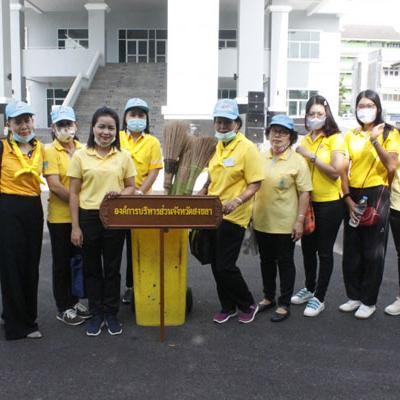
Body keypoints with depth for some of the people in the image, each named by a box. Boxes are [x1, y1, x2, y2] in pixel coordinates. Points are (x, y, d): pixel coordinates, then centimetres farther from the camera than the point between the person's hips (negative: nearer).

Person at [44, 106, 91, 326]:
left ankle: (74, 301, 31)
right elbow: (55, 186, -16)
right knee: (62, 262, 7)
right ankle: (63, 308, 20)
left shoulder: (83, 150, 6)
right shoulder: (50, 151, -8)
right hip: (60, 216, -5)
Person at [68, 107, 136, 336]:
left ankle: (111, 313, 23)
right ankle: (97, 314, 23)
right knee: (92, 268, 9)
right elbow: (74, 193, 1)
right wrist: (75, 226, -3)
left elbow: (132, 187, 8)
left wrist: (120, 194, -15)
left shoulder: (124, 156, 3)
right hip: (88, 216, 0)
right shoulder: (80, 156, 0)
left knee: (112, 268, 9)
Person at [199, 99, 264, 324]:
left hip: (233, 216, -7)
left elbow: (255, 184, -14)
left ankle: (249, 305, 19)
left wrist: (236, 201, -28)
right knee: (216, 265, 12)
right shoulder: (217, 146, 9)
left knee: (225, 266, -4)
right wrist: (201, 194, 6)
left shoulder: (247, 148, -12)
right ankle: (228, 307, 29)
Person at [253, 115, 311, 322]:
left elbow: (304, 193, -10)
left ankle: (284, 304, 20)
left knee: (285, 263, 7)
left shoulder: (297, 161, -9)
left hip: (285, 224, -5)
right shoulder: (262, 158, 6)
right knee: (266, 261, 17)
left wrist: (300, 220, -14)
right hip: (261, 221, 5)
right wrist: (251, 212, 11)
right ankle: (268, 297, 34)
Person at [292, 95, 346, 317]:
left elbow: (336, 172, -19)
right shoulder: (305, 140, 5)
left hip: (329, 203, -5)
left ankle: (319, 298, 17)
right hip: (307, 202, 5)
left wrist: (311, 156, -17)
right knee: (308, 248, 17)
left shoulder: (335, 139, -9)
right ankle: (309, 288, 37)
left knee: (324, 251, 5)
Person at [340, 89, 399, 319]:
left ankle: (369, 301, 16)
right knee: (351, 250, 10)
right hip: (353, 197, 4)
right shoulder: (350, 136, 9)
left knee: (373, 252, 3)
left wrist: (375, 140, -20)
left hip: (376, 195, -4)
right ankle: (354, 296, 25)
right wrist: (348, 199, -5)